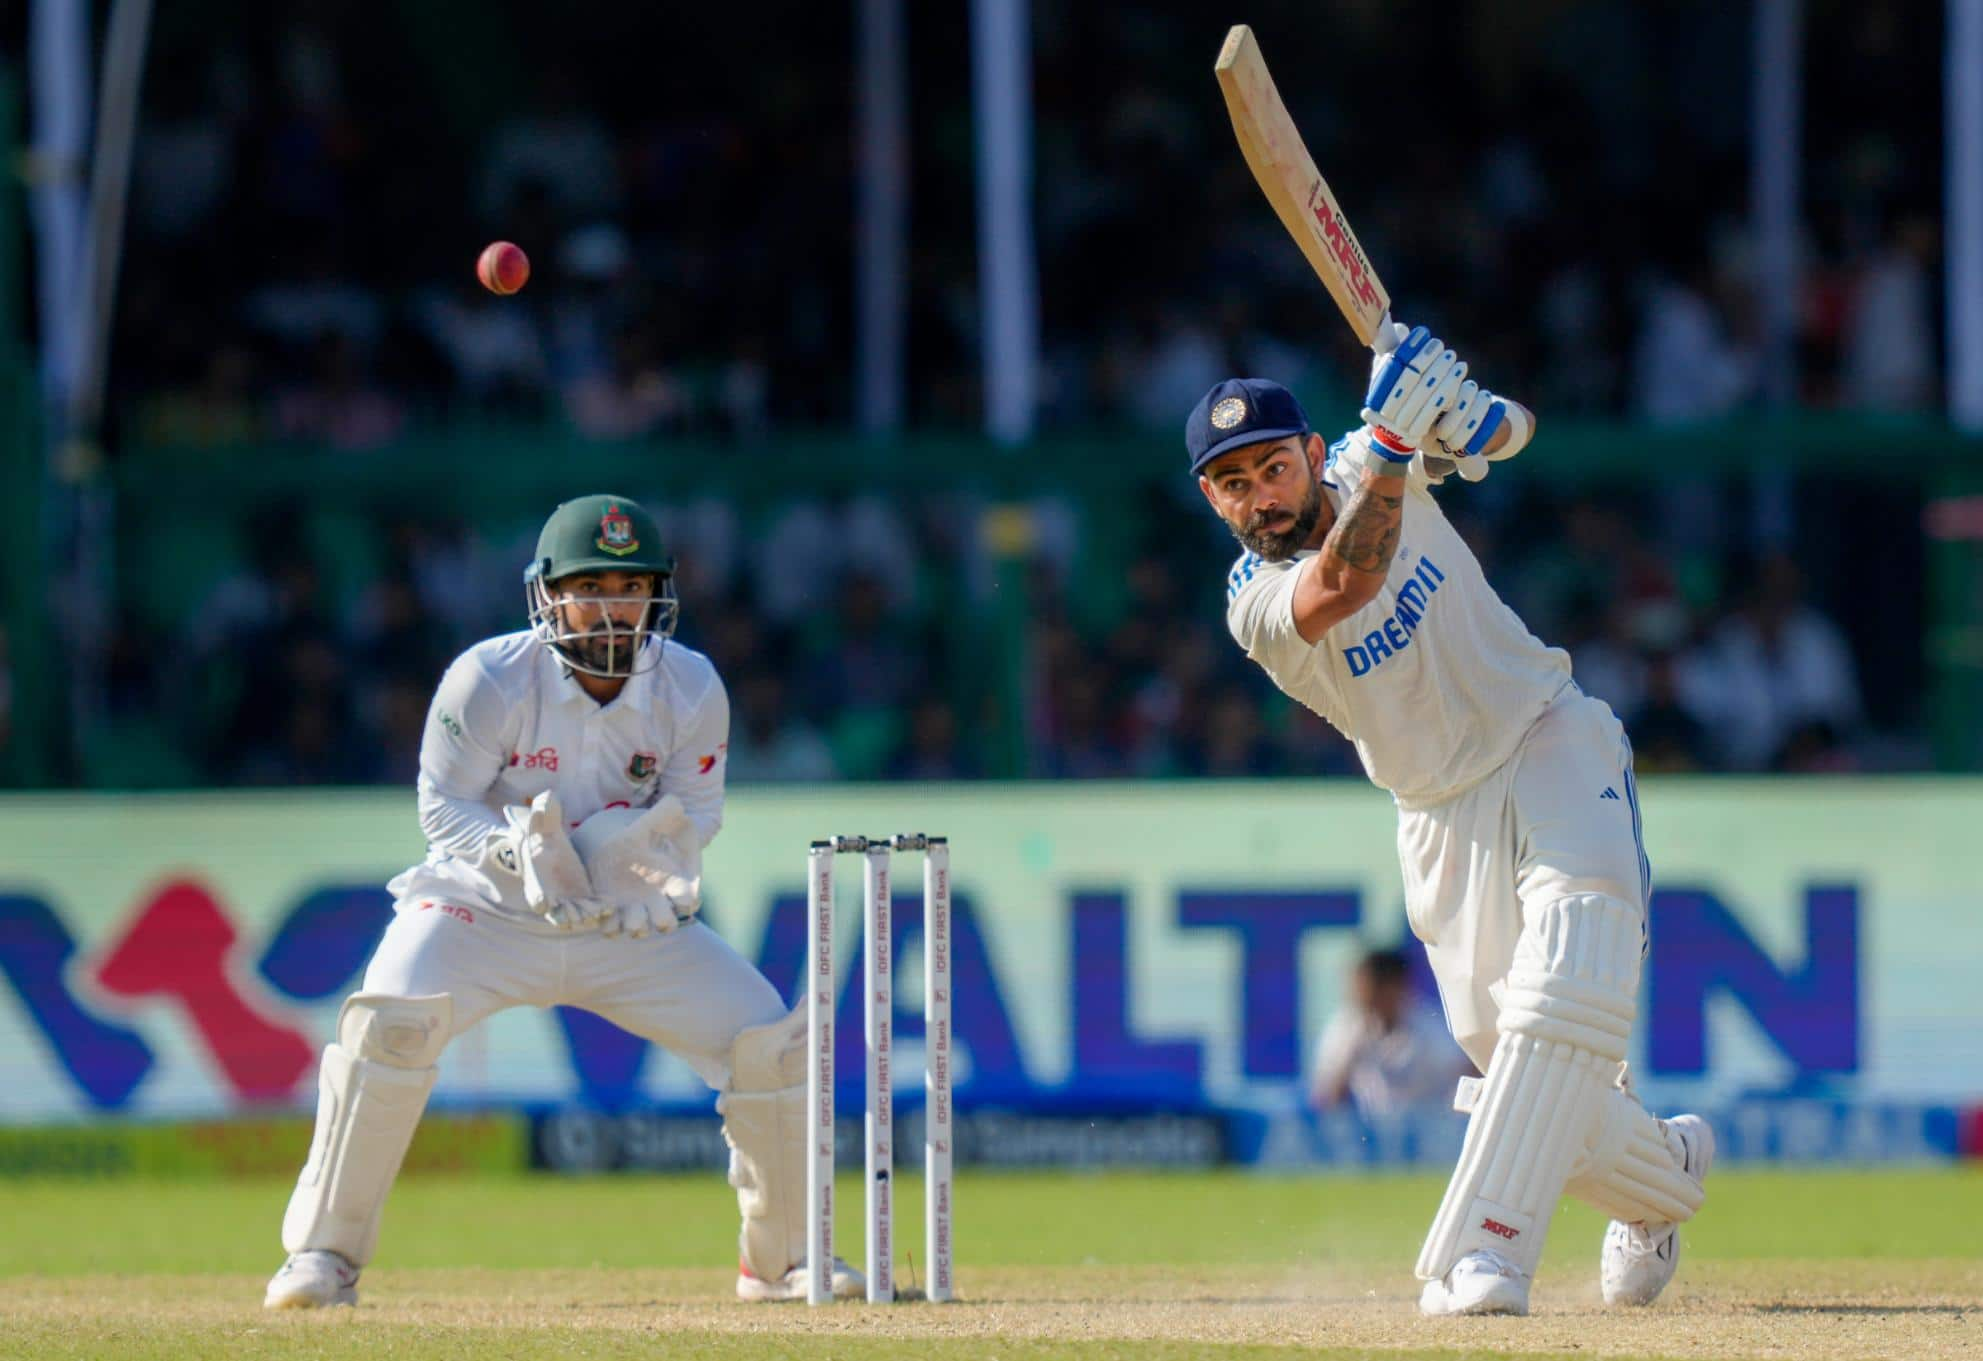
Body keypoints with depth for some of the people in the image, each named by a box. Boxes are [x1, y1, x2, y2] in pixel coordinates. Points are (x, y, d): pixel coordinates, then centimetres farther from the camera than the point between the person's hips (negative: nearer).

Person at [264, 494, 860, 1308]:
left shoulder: (690, 690, -9)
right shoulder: (491, 680, -19)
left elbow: (696, 813, -2)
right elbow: (444, 807, -12)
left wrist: (637, 844, -26)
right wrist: (518, 849, -33)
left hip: (629, 924, 3)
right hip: (484, 907, -3)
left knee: (768, 1042, -9)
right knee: (388, 1022, -29)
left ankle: (781, 1257, 14)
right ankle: (324, 1255, -16)